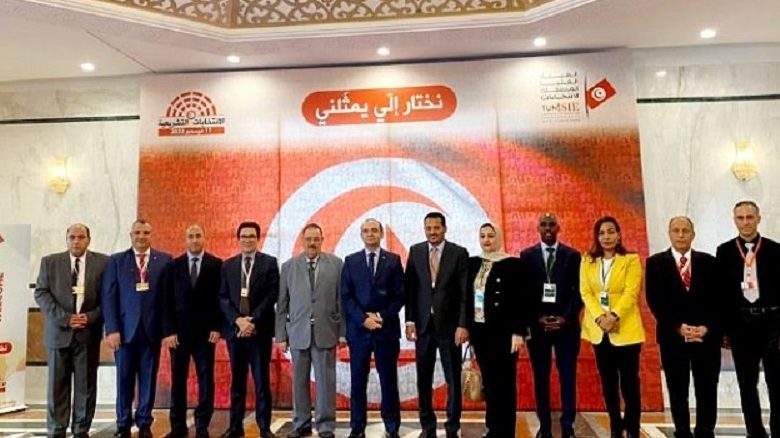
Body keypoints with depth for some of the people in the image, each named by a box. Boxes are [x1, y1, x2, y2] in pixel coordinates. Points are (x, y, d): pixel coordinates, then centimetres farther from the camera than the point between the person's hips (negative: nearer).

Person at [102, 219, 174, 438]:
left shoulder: (165, 260, 3)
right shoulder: (116, 260, 6)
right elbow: (108, 297, 1)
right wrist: (112, 329, -7)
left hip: (152, 329, 0)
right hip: (125, 328, 1)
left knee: (148, 379, 6)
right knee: (124, 379, 7)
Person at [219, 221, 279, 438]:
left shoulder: (269, 262, 1)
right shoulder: (228, 265, 10)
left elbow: (272, 295, -7)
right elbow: (223, 298, 4)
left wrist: (252, 320, -14)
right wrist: (238, 320, -11)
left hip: (260, 329, -3)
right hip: (234, 329, 3)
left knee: (262, 380, 3)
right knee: (237, 380, 10)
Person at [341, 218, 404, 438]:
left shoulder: (393, 260, 6)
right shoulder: (350, 261, 7)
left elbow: (400, 295, 1)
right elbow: (345, 297, 2)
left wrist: (382, 317, -10)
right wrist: (363, 319, -11)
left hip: (387, 328, 0)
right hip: (358, 329, 1)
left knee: (389, 380, 4)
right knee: (358, 381, 5)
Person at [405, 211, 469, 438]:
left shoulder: (459, 253, -2)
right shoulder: (415, 251, 5)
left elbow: (465, 293, -5)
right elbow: (409, 288, 5)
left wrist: (463, 325, -11)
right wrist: (410, 320, -1)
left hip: (449, 324, -2)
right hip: (423, 324, 2)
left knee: (453, 378, 5)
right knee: (423, 378, 8)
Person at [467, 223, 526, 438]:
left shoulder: (512, 264, -7)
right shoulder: (472, 263, 8)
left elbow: (520, 300, -9)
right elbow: (468, 297, 10)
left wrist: (519, 332, -14)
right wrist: (465, 326, 7)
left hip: (503, 332, -5)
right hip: (479, 331, 5)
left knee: (505, 384, 4)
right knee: (488, 383, 12)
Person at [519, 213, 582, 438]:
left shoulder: (573, 255, 4)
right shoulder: (526, 255, 5)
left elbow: (578, 291, 2)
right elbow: (524, 292, 3)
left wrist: (566, 317, -9)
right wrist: (537, 318, -8)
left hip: (566, 325, 0)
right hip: (537, 325, 0)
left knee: (568, 378, 3)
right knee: (541, 378, 5)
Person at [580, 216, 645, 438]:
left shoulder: (631, 260, 0)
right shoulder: (587, 261, 8)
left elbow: (631, 293, -10)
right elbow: (585, 293, 1)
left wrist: (614, 316, -22)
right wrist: (600, 317, -14)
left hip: (625, 330, -3)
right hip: (598, 330, 3)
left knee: (629, 382, 1)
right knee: (608, 382, 10)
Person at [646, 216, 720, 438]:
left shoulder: (708, 262, 6)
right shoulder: (656, 262, 1)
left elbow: (718, 299, 3)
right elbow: (655, 301, -4)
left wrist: (707, 327, -11)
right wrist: (677, 327, -13)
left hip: (707, 334, 1)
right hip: (672, 335, -1)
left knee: (707, 389, 6)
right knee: (677, 389, 6)